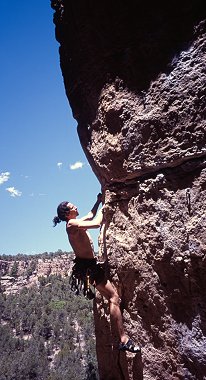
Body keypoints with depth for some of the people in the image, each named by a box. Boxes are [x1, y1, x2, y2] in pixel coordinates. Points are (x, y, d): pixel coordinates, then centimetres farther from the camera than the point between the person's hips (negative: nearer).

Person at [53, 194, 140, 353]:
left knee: (113, 294, 15)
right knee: (114, 297, -14)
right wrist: (102, 209, -4)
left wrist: (98, 202, 29)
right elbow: (97, 223, -22)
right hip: (87, 266, -10)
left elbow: (90, 216, 32)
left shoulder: (76, 223, 14)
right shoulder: (72, 224, -16)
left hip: (90, 264, 10)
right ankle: (124, 339, -17)